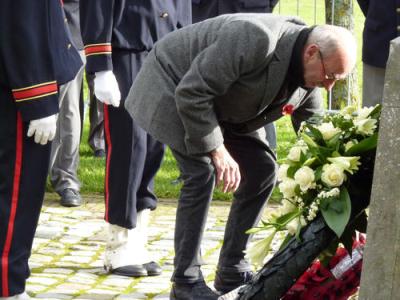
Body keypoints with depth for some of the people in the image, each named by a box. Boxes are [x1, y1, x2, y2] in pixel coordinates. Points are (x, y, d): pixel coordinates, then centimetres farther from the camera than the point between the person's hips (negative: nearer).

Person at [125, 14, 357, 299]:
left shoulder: (310, 76, -11)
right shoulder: (256, 40, -38)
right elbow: (191, 93, -34)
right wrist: (216, 151, -29)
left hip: (224, 109, 8)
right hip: (174, 85, -8)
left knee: (262, 170, 0)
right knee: (202, 172, -21)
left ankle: (232, 272, 10)